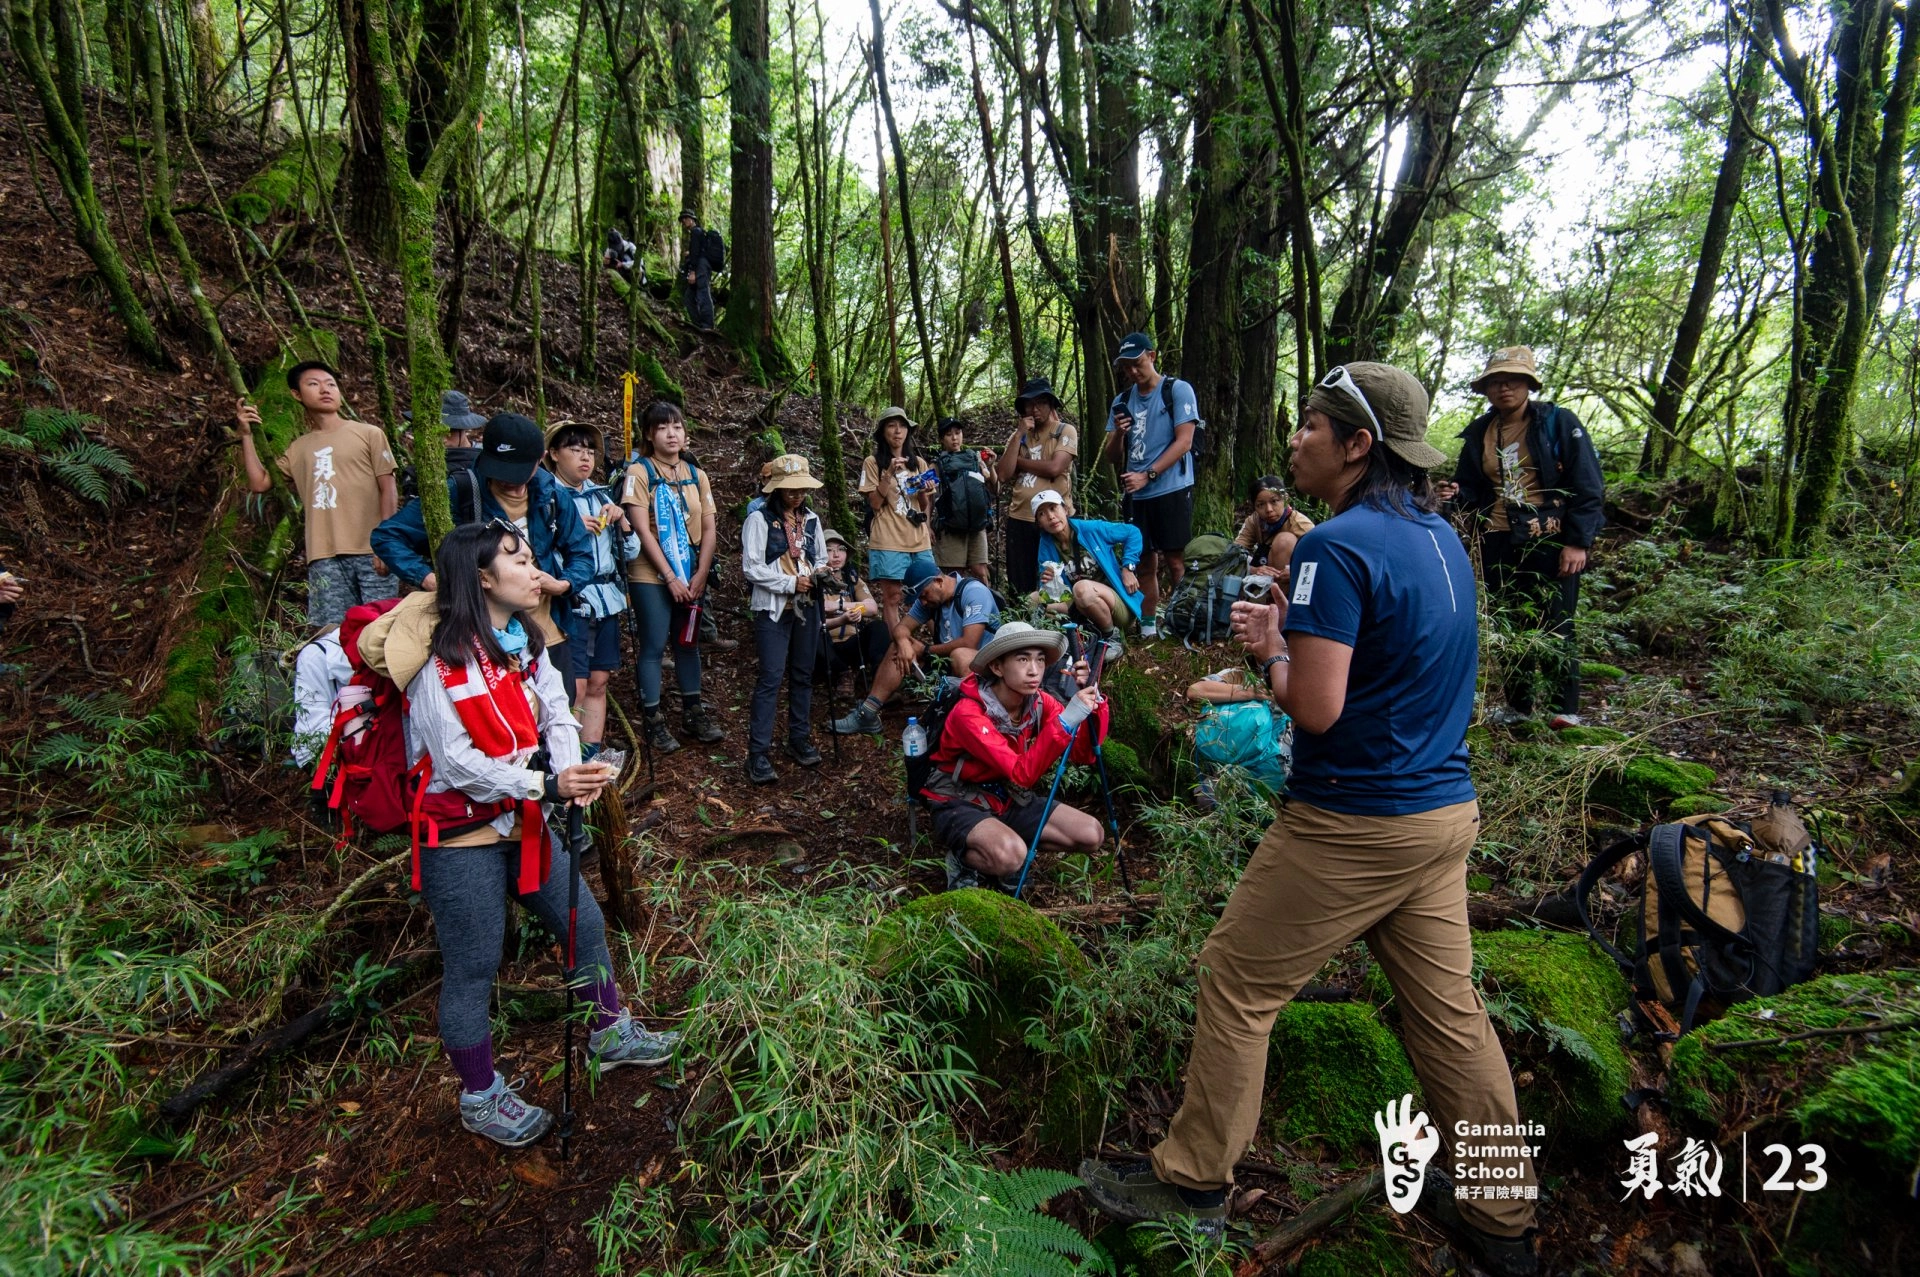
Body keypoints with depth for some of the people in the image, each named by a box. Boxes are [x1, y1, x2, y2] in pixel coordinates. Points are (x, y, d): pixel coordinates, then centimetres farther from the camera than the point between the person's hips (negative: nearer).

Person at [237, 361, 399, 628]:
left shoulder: (369, 434, 9)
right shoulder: (297, 449, 21)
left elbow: (388, 489, 2)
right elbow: (258, 483, 17)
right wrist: (247, 435, 14)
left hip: (371, 552, -3)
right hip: (324, 558, 3)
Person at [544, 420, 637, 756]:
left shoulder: (601, 495, 14)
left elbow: (631, 552, 15)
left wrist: (621, 520, -2)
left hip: (607, 601, 6)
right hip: (571, 602, -6)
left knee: (598, 684, 9)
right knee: (575, 688, -9)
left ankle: (592, 759, 16)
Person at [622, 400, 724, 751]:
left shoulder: (696, 475, 8)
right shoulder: (639, 472, -6)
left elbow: (709, 528, 5)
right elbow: (643, 530, -12)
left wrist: (700, 576, -6)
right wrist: (670, 578, -15)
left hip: (691, 576, 5)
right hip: (652, 576, -5)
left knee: (688, 642, 12)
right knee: (654, 645, -2)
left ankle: (693, 712, 23)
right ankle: (653, 720, 8)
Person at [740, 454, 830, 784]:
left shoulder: (811, 519, 11)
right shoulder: (759, 519, -6)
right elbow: (751, 567, -11)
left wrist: (819, 572, -2)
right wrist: (789, 583, -16)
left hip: (807, 607, 5)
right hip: (774, 608, -5)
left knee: (803, 676, 11)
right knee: (771, 678, -9)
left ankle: (799, 740, 23)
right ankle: (758, 752, -6)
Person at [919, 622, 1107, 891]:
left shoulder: (1039, 702, -7)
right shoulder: (968, 712, -27)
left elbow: (1084, 755, -13)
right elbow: (1022, 773, -35)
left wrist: (1093, 699, -27)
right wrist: (1066, 720, -43)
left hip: (1010, 800, 7)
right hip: (961, 804, -6)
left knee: (1091, 835, -9)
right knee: (1009, 855, -36)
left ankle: (1011, 848, 9)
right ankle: (963, 857, -4)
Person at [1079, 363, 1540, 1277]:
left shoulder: (1338, 547, -19)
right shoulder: (1440, 538, 9)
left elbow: (1316, 710, -23)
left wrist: (1270, 653, -4)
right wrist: (1293, 633, 11)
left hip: (1353, 825, -8)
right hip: (1446, 812, 9)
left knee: (1236, 984, 5)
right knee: (1446, 1008, 17)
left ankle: (1192, 1183, 19)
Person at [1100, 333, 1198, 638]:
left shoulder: (1178, 390, 0)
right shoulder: (1122, 401, 14)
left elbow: (1184, 442, -9)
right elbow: (1113, 458, 13)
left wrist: (1147, 475, -15)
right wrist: (1118, 433, -9)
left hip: (1172, 489, -5)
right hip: (1136, 495, 5)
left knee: (1175, 560, -6)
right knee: (1145, 563, 6)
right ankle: (1147, 629, 9)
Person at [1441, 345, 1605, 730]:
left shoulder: (1559, 423, -3)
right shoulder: (1479, 433, 10)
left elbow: (1588, 487, -6)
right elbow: (1471, 487, 18)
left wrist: (1578, 541, -13)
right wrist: (1456, 494, -6)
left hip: (1551, 543, -5)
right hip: (1500, 546, 5)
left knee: (1555, 627, -2)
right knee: (1510, 625, 11)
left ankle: (1567, 709, 9)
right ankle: (1518, 704, 24)